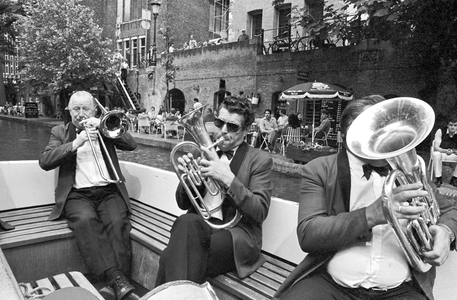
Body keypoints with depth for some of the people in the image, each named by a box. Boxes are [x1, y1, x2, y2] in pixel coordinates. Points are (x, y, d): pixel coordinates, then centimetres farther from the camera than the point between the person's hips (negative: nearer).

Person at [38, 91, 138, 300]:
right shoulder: (60, 132, 16)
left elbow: (131, 145, 3)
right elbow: (44, 161, 0)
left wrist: (101, 126, -6)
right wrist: (76, 143, -14)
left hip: (109, 191, 1)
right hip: (77, 194, 0)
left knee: (117, 222, -29)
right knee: (86, 220, -33)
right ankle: (116, 277, -37)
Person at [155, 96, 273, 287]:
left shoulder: (259, 160, 1)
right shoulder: (204, 152, 15)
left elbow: (260, 212, -12)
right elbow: (184, 204, 14)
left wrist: (227, 178, -24)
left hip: (235, 235, -4)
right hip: (198, 225, 5)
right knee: (187, 222, -32)